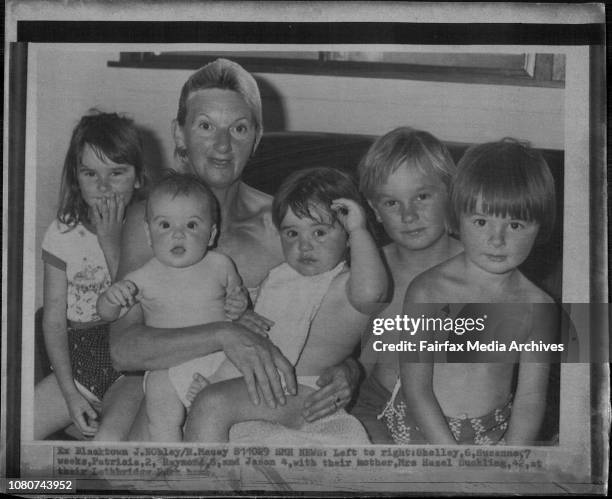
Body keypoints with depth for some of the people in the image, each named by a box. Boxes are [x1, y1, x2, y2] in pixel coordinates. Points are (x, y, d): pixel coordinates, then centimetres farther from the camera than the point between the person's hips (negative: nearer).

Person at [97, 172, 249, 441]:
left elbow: (237, 295, 20)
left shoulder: (220, 265, 2)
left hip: (220, 359, 1)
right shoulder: (145, 277, -1)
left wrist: (240, 305, -5)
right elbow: (107, 315, 6)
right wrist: (112, 296, -18)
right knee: (163, 417, -26)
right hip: (168, 366, -1)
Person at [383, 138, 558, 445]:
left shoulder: (537, 308, -5)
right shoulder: (427, 291, -13)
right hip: (422, 431, -2)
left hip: (495, 432, 2)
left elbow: (530, 396, -2)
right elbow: (415, 388, -11)